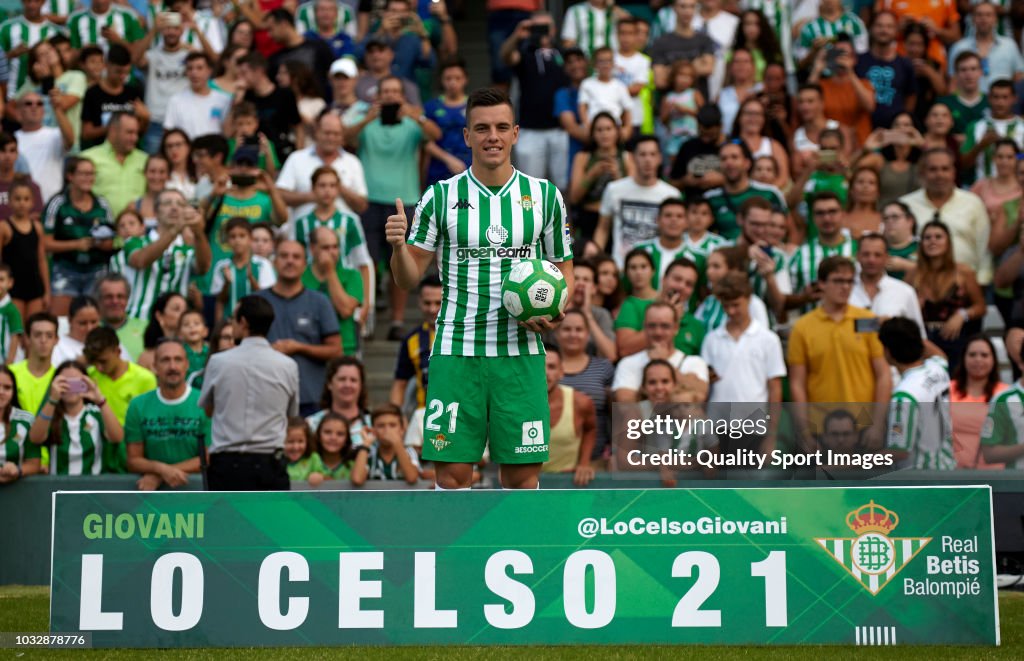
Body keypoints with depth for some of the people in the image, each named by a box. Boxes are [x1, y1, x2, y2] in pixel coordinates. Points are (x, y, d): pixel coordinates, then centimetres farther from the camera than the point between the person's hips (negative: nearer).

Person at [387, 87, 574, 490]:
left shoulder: (545, 195, 6)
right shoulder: (440, 197, 2)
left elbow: (563, 269, 14)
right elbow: (408, 279, 4)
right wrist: (398, 247, -17)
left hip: (521, 352, 1)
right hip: (455, 352, -1)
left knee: (523, 474, 2)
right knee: (452, 471, -3)